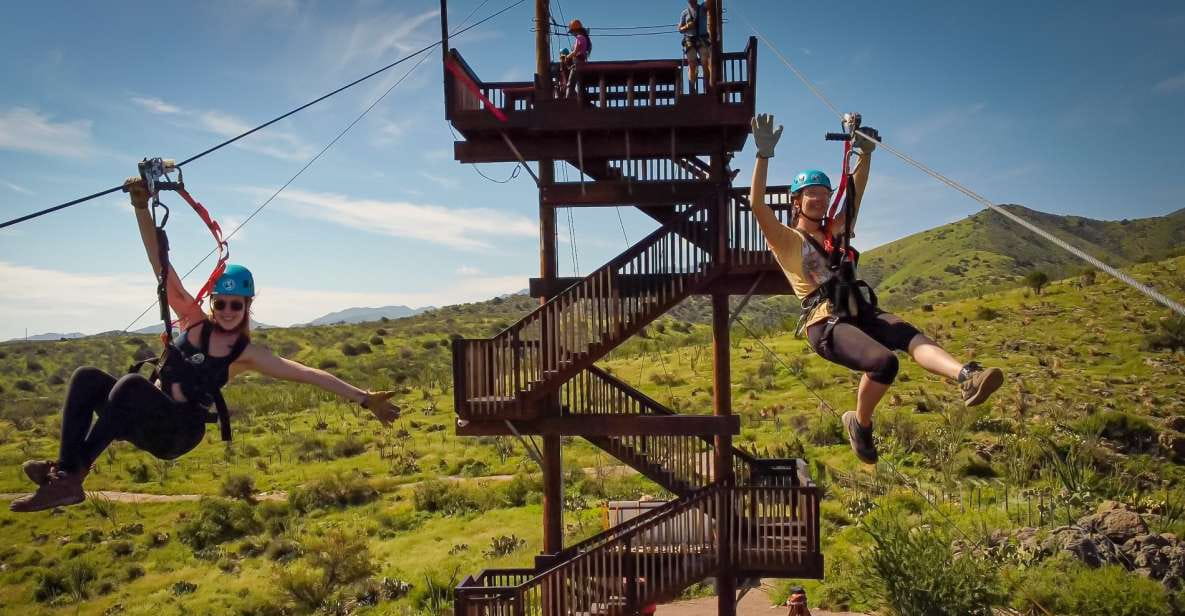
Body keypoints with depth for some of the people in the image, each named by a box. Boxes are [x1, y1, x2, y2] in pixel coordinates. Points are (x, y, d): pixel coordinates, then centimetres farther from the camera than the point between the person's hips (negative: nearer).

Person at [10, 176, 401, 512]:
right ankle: (64, 469, -28)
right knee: (86, 377, -20)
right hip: (149, 423, 4)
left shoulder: (247, 354, -4)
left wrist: (364, 399, -15)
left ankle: (71, 477, -30)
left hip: (180, 433, -4)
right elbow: (160, 263, -3)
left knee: (131, 383, -32)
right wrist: (141, 207, -12)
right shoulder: (193, 320, 4)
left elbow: (308, 374, -10)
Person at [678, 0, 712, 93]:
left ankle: (707, 88, -10)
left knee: (706, 64, -9)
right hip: (690, 40, 0)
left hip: (702, 39, 0)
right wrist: (687, 26, -6)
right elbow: (680, 29, 13)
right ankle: (692, 90, -7)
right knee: (692, 65, -5)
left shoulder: (703, 8, 12)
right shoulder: (685, 12, 12)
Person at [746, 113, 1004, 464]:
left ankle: (965, 377, -48)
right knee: (884, 362, -29)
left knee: (910, 336, -25)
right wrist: (764, 154, -16)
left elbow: (856, 192, 29)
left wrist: (865, 153, 17)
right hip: (826, 324, -6)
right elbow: (757, 204, -11)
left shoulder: (835, 231, 24)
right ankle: (860, 425, -6)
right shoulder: (787, 241, 4)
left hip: (860, 312, 6)